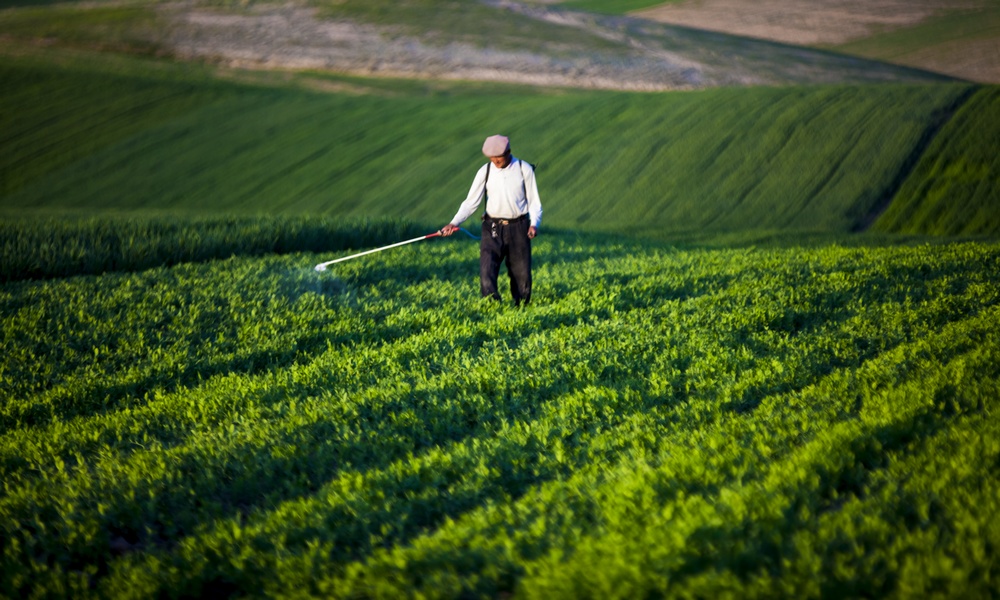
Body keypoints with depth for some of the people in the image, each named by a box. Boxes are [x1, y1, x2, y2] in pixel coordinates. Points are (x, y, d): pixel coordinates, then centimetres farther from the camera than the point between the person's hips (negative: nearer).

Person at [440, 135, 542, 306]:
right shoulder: (485, 171, 2)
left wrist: (534, 223, -14)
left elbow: (534, 201, 2)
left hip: (518, 228, 0)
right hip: (493, 228, 1)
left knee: (521, 273, 4)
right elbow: (471, 201, 0)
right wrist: (454, 223, -12)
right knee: (487, 270, -15)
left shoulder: (524, 169, -1)